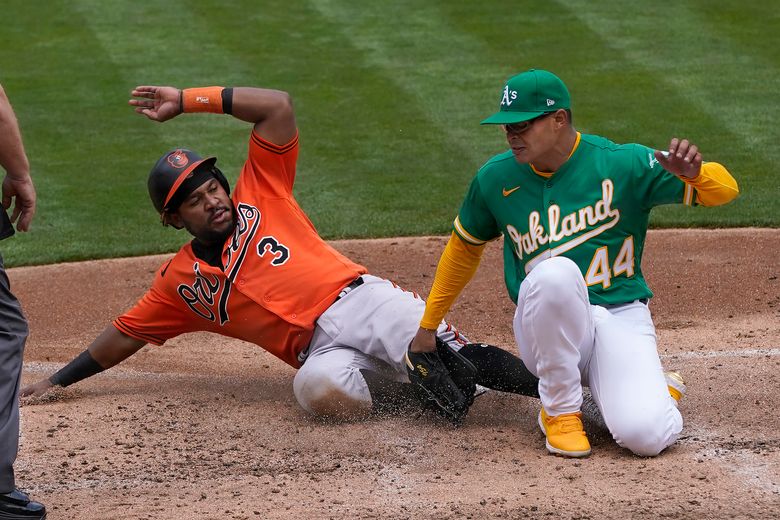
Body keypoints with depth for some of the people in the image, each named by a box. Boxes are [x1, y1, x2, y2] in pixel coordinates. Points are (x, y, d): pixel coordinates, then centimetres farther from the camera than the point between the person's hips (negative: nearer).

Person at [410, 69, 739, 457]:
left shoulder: (623, 165, -6)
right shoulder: (496, 178, 3)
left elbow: (724, 189, -8)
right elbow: (464, 246, 20)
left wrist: (693, 173, -33)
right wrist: (427, 326, 20)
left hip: (622, 319, -1)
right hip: (546, 330, 1)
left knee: (644, 435, -28)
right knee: (556, 272, -36)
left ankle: (656, 390, 13)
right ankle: (560, 410, -16)